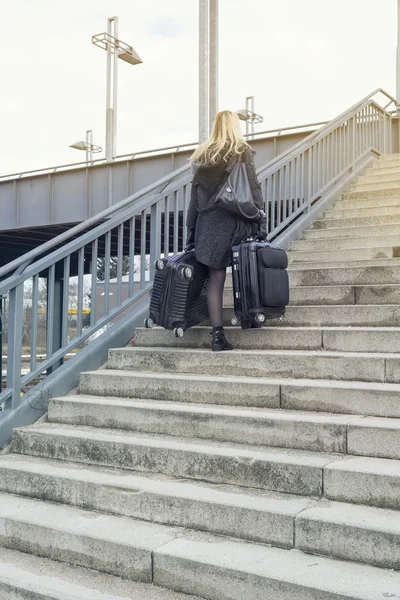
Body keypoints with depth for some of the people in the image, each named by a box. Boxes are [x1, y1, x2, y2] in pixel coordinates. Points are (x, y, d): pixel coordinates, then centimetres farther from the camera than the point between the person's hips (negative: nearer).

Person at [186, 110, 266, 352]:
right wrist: (260, 210, -6)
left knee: (216, 277, 2)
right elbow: (253, 184, -7)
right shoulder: (243, 151, 2)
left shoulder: (203, 154, 14)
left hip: (207, 221, 4)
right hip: (232, 220, -4)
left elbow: (195, 193, 13)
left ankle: (218, 334, -1)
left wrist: (193, 227, 14)